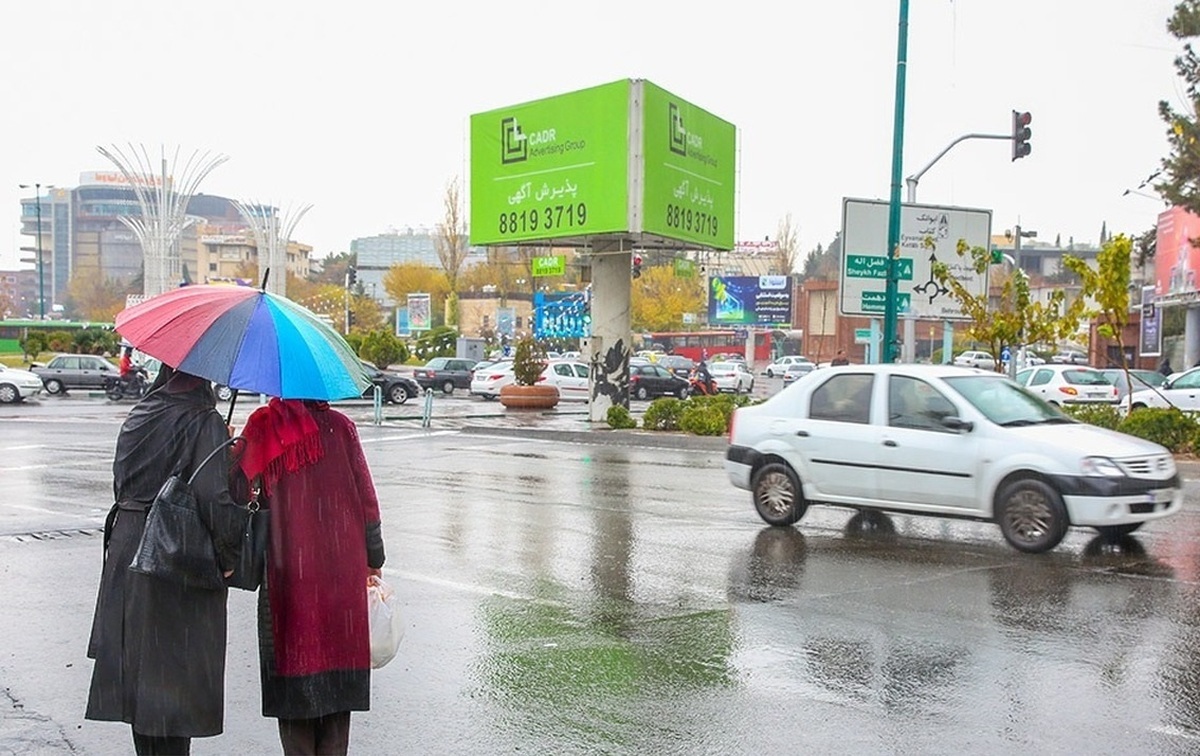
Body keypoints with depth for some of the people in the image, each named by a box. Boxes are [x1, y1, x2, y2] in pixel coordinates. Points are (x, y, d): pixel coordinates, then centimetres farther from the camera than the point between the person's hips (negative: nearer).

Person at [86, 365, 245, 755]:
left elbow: (121, 483, 14)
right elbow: (215, 496, -23)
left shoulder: (137, 416, 6)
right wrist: (228, 555, -14)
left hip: (128, 550, 6)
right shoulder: (204, 422, -14)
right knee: (175, 669, 2)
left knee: (137, 662, 15)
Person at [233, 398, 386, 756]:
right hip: (343, 569, 1)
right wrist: (373, 560, 10)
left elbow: (237, 487, -8)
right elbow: (366, 498, 1)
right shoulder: (340, 427, -1)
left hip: (288, 568, -1)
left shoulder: (264, 425, -5)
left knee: (293, 656, 9)